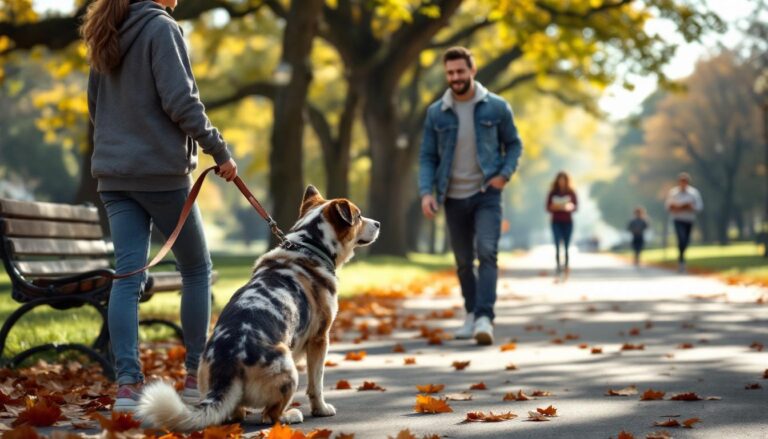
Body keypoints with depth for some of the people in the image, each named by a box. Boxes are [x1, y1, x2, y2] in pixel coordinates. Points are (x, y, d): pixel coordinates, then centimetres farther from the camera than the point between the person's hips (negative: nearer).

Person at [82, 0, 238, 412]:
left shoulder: (106, 35, 11)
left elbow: (94, 106, 17)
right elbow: (181, 101, -18)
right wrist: (220, 150, -11)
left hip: (114, 175, 6)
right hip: (162, 173, -6)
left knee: (127, 275, 2)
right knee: (196, 269, 10)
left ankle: (127, 383, -6)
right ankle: (197, 375, 14)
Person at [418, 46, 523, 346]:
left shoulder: (496, 107, -3)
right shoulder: (436, 113, 0)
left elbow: (514, 144, 6)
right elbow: (427, 156, 3)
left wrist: (504, 174, -10)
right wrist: (426, 192, -10)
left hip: (486, 194, -2)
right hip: (454, 197, 2)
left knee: (487, 253, -18)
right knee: (463, 261, 12)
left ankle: (485, 318, -22)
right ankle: (471, 314, 29)